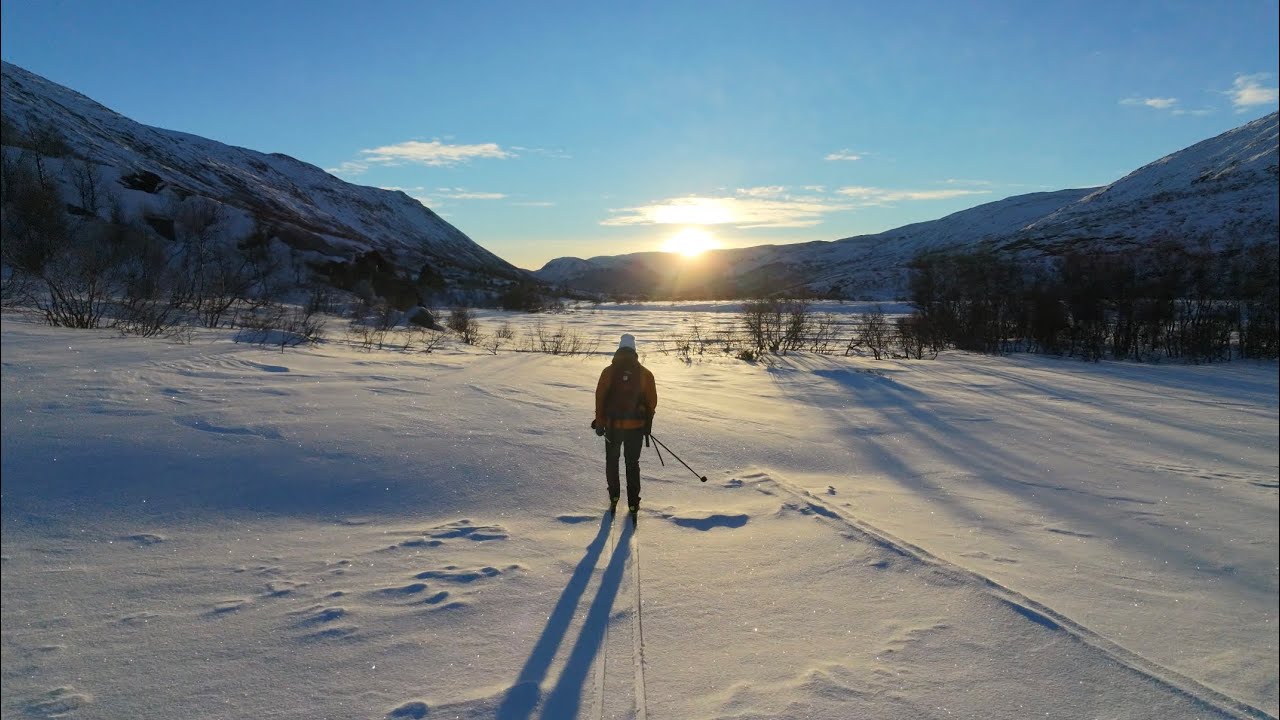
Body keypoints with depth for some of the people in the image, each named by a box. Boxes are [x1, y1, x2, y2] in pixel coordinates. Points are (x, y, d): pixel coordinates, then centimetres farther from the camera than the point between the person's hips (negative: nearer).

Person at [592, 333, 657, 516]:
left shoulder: (609, 371, -4)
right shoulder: (645, 373, -1)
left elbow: (600, 398, -5)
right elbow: (652, 401, 2)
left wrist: (600, 423, 3)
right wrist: (647, 424, 15)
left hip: (612, 425, -1)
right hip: (636, 426, 1)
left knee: (612, 461, 20)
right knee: (632, 463, 11)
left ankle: (614, 496, 21)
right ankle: (633, 503, 8)